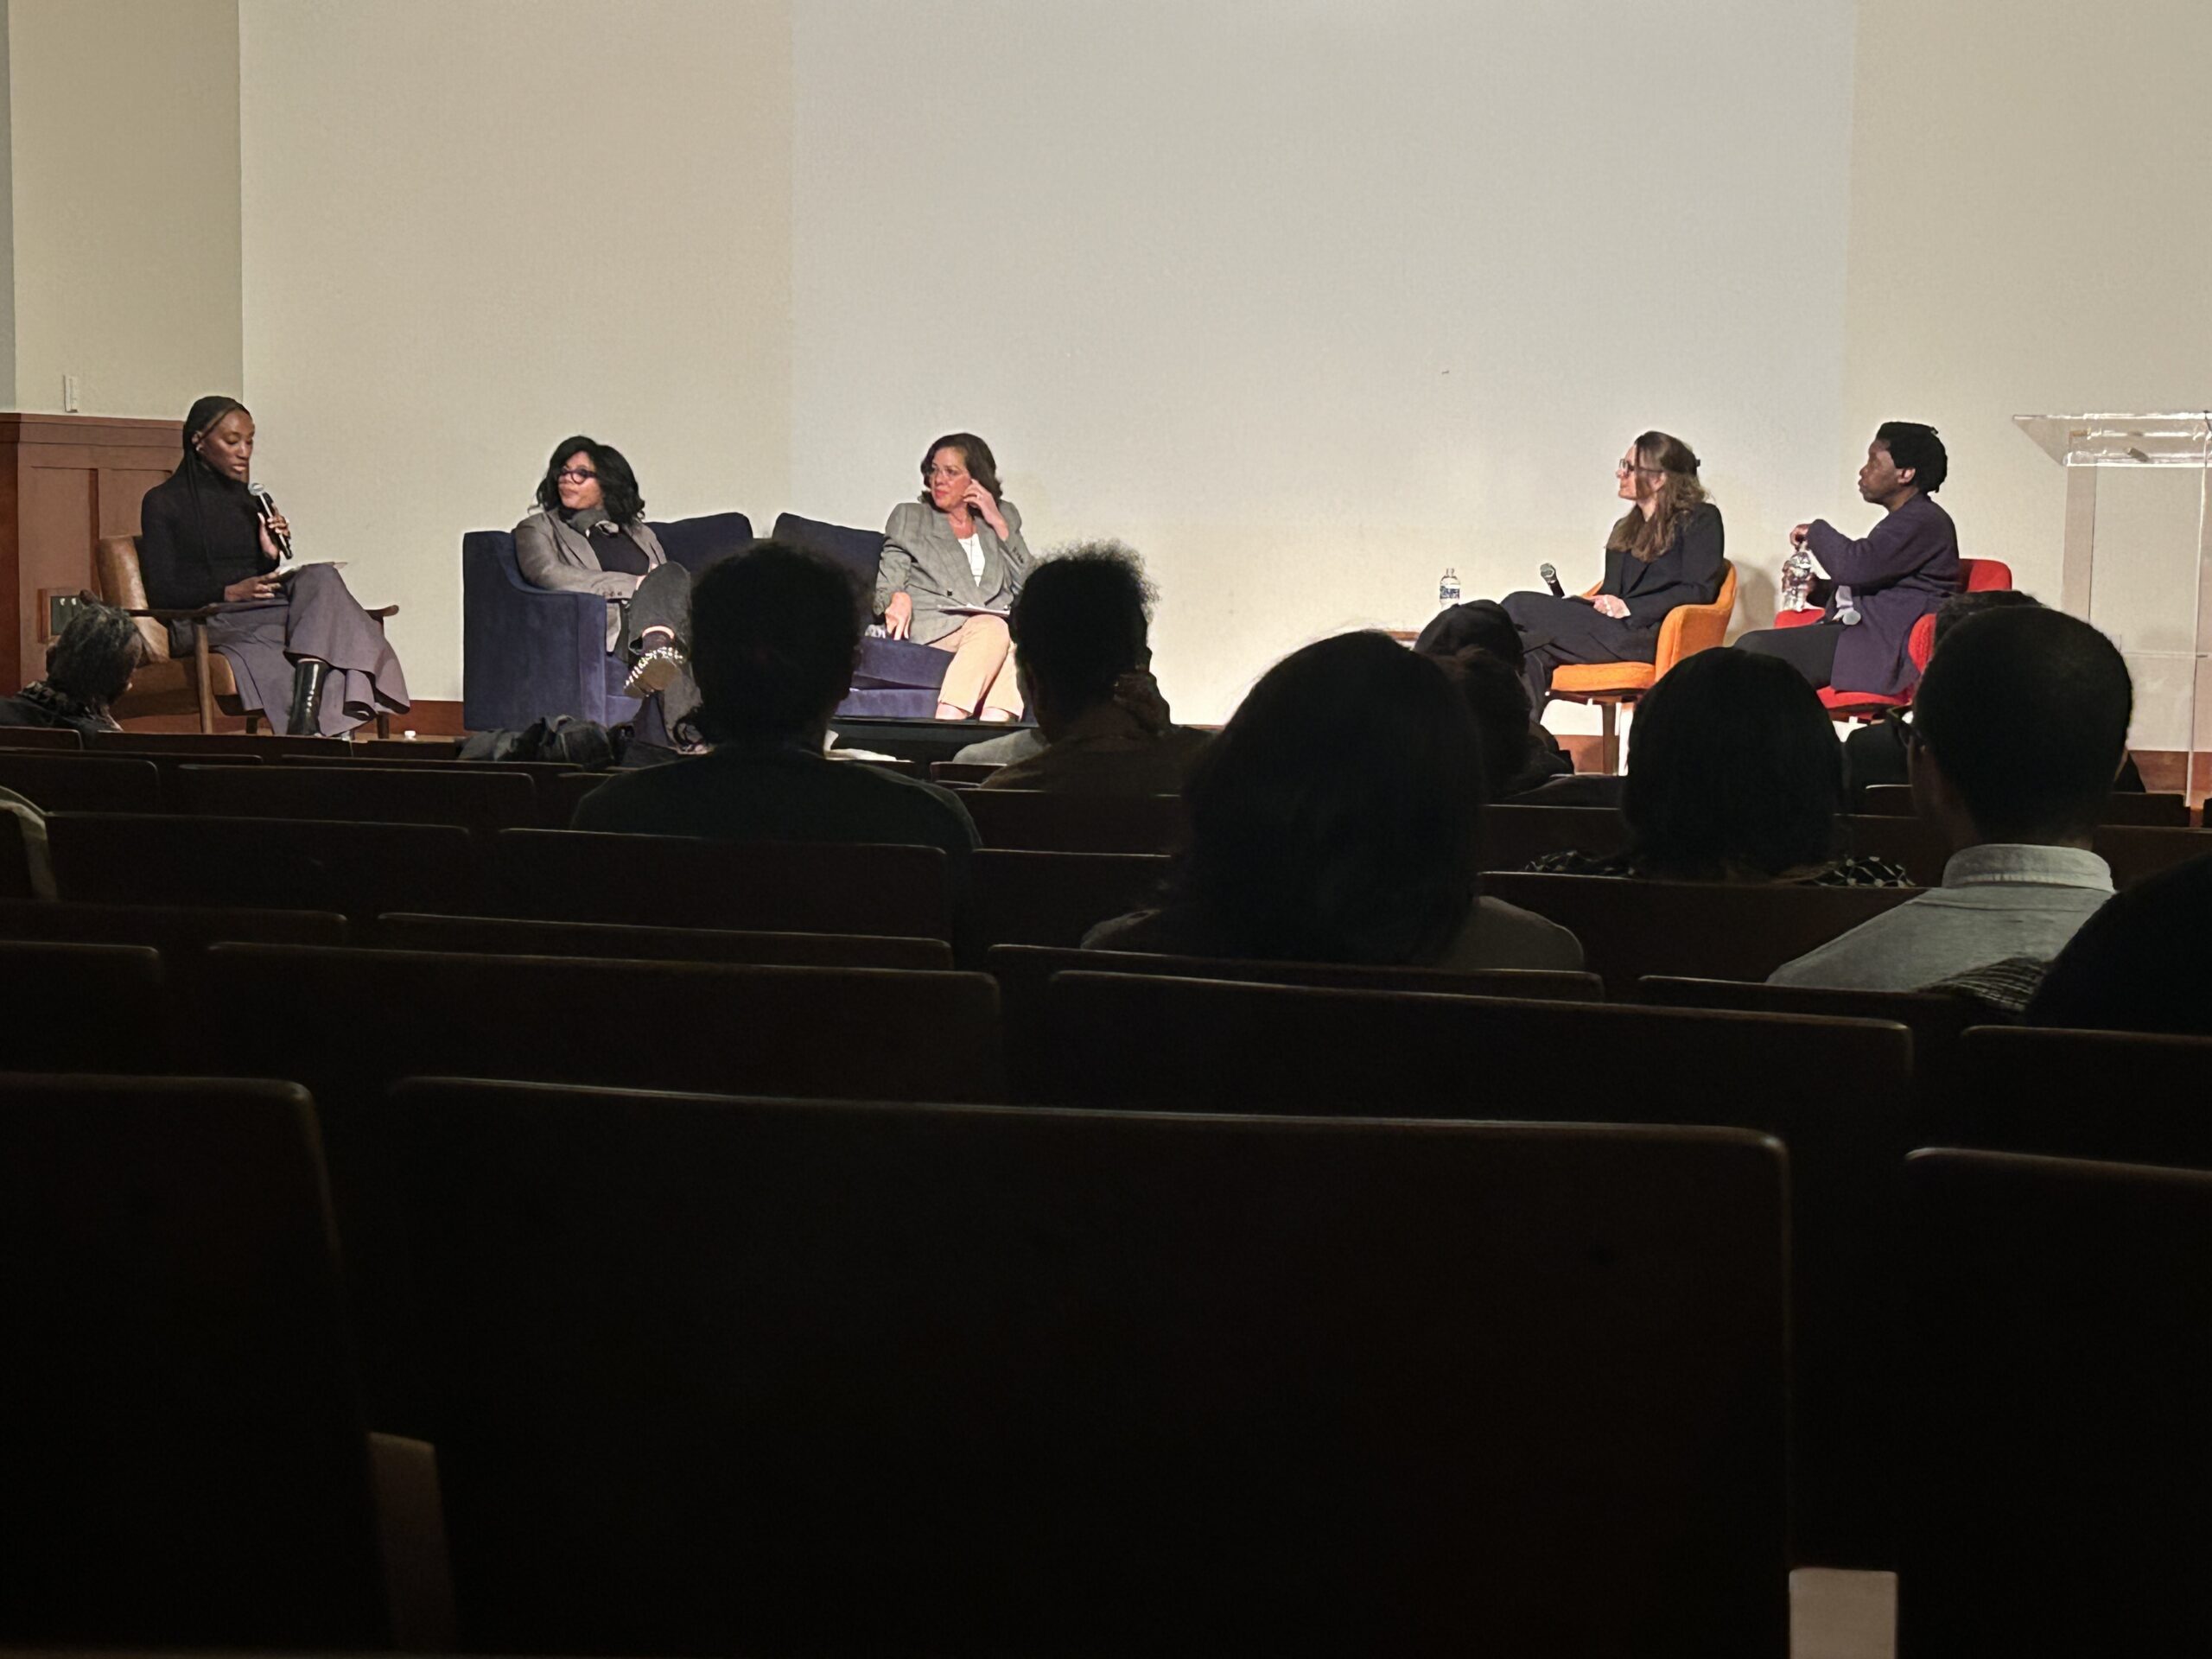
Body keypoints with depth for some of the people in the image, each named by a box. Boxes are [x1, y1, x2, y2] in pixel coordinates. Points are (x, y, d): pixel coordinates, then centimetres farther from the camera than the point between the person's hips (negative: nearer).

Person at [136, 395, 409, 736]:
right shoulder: (163, 502, 4)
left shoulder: (243, 499, 22)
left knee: (321, 577, -27)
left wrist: (271, 555, 0)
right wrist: (230, 592, -18)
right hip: (209, 621, -5)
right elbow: (161, 594, -4)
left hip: (259, 611, 5)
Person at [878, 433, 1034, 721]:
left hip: (994, 621, 2)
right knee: (992, 628, -37)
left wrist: (998, 524, 7)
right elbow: (886, 586, 11)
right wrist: (898, 598, -14)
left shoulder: (1004, 516, 25)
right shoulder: (908, 517, 22)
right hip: (935, 627, -2)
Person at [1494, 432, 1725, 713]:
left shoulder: (1700, 519, 5)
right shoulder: (1625, 529, 28)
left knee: (1520, 606, -21)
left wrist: (1629, 607, -12)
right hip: (1613, 629, 7)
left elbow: (1700, 591, -5)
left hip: (1648, 636, -7)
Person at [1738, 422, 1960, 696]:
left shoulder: (1925, 521, -10)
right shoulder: (1906, 520, 25)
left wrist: (1816, 531, -4)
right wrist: (1817, 589, 13)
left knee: (1753, 649, -21)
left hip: (1881, 648, -11)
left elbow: (1854, 567, -22)